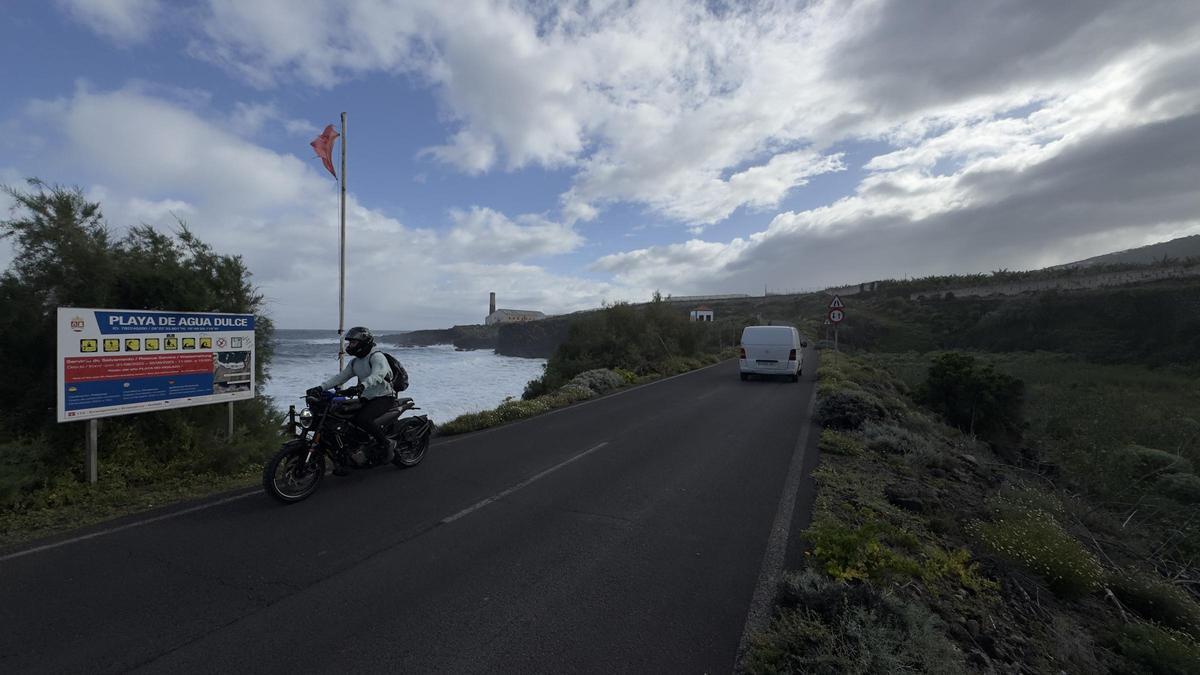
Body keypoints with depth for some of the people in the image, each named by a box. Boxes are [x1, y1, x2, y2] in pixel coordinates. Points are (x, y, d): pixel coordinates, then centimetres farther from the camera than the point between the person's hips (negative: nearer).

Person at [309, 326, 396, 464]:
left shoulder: (377, 357, -13)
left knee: (361, 419, -29)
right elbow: (341, 376, 10)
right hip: (366, 398, 9)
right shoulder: (355, 362, 16)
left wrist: (362, 385, -49)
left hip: (384, 397, -9)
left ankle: (387, 443, -14)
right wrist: (321, 387, -4)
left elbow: (377, 375, -31)